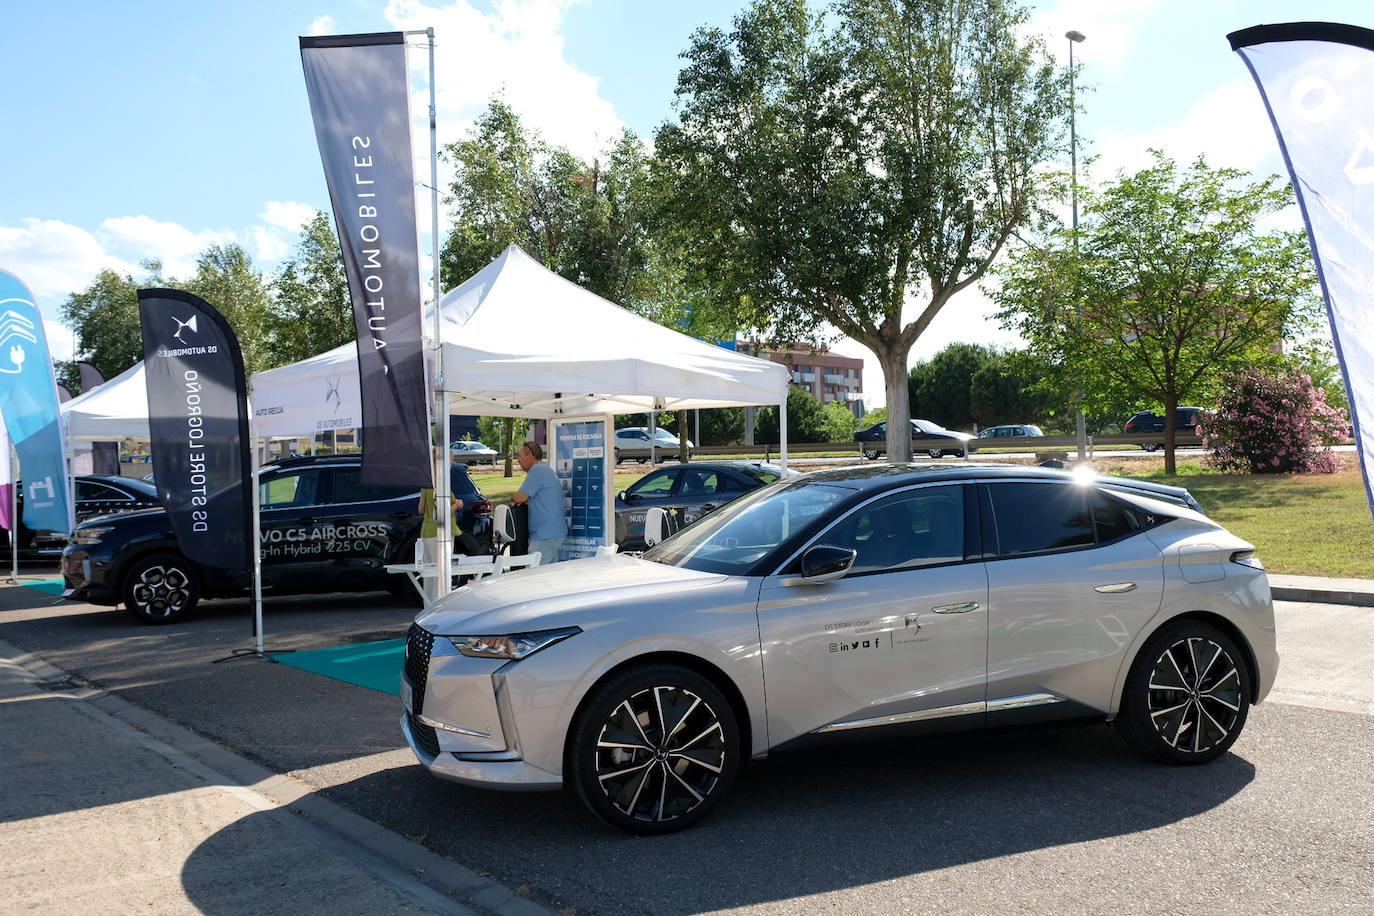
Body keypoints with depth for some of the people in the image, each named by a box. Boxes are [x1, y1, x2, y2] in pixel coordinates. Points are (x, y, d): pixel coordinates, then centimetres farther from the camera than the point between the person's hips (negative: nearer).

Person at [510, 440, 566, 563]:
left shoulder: (537, 470, -12)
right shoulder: (547, 470, 21)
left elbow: (520, 497, -15)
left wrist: (513, 499, 8)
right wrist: (524, 500, 9)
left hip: (545, 536, -10)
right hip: (556, 533, 10)